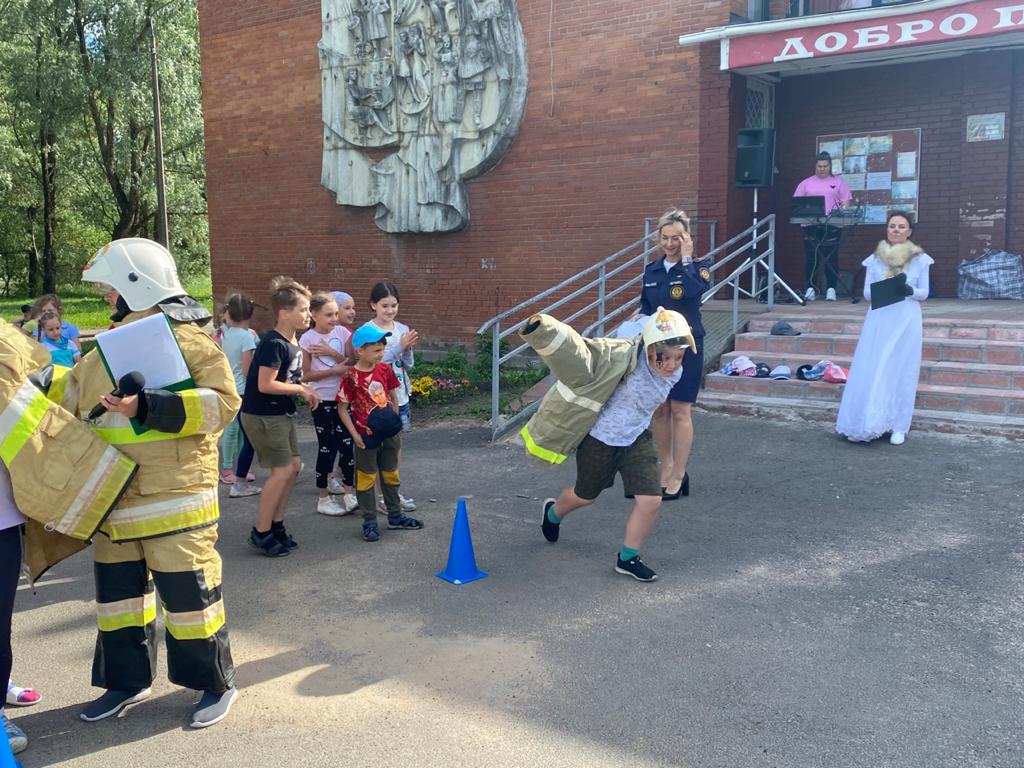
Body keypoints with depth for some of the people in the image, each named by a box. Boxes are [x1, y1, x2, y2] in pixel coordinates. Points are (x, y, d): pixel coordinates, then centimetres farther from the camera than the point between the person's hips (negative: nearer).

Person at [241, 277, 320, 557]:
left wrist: (305, 389, -1)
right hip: (261, 416, -9)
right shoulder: (273, 344, -21)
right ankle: (260, 533, 4)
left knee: (294, 466, 10)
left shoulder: (291, 343, 7)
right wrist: (301, 389, -16)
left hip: (281, 413, 9)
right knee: (282, 471, -8)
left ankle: (276, 524, 22)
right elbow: (265, 384, -25)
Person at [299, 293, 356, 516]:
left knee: (347, 444, 4)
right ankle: (323, 499, 16)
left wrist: (331, 353, -16)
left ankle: (349, 494, 16)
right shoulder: (307, 339, -9)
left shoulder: (342, 333, 1)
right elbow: (306, 375, -8)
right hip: (322, 400, -3)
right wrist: (334, 370, -18)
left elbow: (351, 364, 0)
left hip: (343, 396, 3)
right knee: (326, 447, 3)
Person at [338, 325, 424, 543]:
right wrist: (354, 434, -14)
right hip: (367, 435, -5)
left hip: (390, 432, 5)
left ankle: (395, 516, 30)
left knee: (390, 474, 17)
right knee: (366, 478, 6)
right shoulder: (351, 377, -15)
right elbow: (342, 409, -10)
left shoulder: (385, 369, -1)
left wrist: (395, 422, 4)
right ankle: (369, 523, 15)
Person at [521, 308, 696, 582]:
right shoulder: (624, 358, -29)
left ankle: (628, 559, 17)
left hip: (636, 441, 4)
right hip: (600, 439, -4)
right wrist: (544, 331, -55)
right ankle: (552, 513, 54)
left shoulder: (674, 373, -9)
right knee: (585, 496, 18)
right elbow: (583, 355, -41)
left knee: (650, 500, -7)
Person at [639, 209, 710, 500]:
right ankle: (666, 467, 22)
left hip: (685, 346, -4)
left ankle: (678, 476, 5)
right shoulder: (651, 271, 9)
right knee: (658, 410, 8)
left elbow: (695, 291, -25)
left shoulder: (698, 267, -3)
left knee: (680, 411, -2)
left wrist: (686, 259, -17)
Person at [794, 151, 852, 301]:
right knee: (811, 257, -1)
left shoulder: (838, 182, 10)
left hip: (832, 225, -1)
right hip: (811, 225, 1)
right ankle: (810, 289, 3)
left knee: (831, 257, -4)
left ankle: (831, 289, -2)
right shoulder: (806, 183, 13)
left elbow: (845, 203, 6)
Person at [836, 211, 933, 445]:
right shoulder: (875, 259, 7)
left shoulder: (920, 259, 4)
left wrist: (911, 291, -16)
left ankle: (898, 427, 9)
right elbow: (867, 292, 7)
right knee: (871, 373, -4)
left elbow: (924, 293, 6)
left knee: (901, 373, 1)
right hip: (879, 321, 1)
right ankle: (867, 424, 3)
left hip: (906, 322, -1)